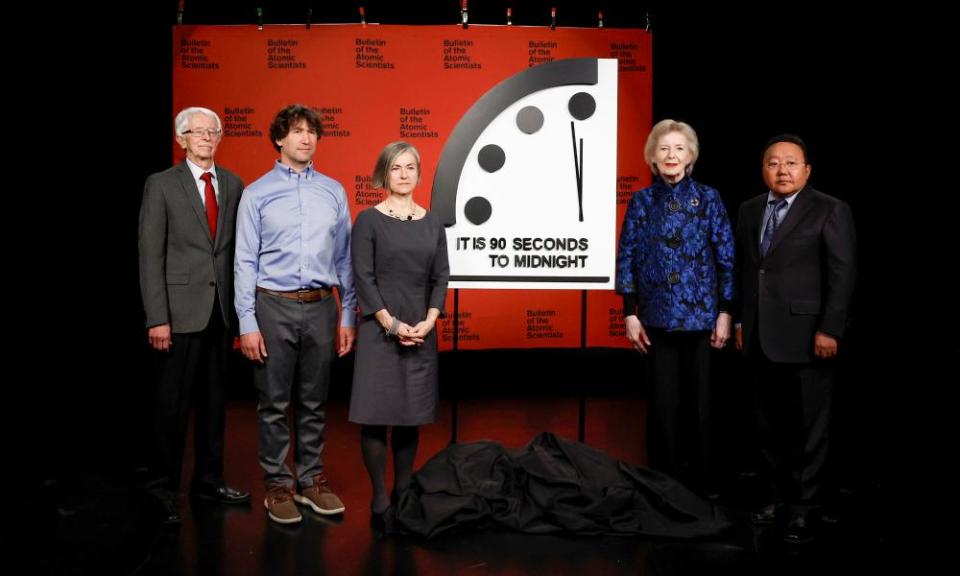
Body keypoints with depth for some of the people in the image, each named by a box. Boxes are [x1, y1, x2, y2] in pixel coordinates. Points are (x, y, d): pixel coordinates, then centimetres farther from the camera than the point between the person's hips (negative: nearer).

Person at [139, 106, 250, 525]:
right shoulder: (162, 185, -2)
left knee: (214, 400, 12)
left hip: (222, 310, 4)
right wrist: (157, 318, -12)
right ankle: (164, 489, 15)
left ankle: (209, 479, 25)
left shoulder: (233, 185, 8)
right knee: (173, 404, 2)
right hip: (181, 311, -4)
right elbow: (150, 255, -6)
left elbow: (240, 249, 8)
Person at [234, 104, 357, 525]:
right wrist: (247, 323, -8)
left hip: (321, 306, 2)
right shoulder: (257, 193, 0)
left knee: (314, 403, 11)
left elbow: (344, 258, 8)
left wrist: (348, 316, 6)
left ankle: (312, 481, 23)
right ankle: (277, 486, 18)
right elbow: (245, 262, -2)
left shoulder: (333, 192, 7)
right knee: (275, 404, 5)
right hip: (274, 305, -2)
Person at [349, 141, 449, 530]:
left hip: (421, 332, 4)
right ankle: (380, 501, 7)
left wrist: (429, 321, -7)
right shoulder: (369, 220, -2)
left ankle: (404, 493, 19)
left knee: (412, 413, 8)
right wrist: (391, 323, -14)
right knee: (376, 414, -2)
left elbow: (440, 278, 7)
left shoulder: (432, 224, 9)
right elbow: (363, 277, -8)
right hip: (379, 330, -4)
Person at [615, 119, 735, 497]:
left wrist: (725, 313, -3)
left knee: (701, 400, 7)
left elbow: (727, 258, 1)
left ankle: (704, 481, 22)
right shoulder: (641, 201, 3)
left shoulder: (708, 199, 1)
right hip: (658, 317, 1)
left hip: (701, 316, -1)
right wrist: (630, 314, -1)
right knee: (663, 402, 7)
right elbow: (626, 259, 3)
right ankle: (664, 480, 21)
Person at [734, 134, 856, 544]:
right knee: (770, 425, 13)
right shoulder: (749, 210, 12)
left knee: (809, 427, 4)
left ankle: (804, 508, 16)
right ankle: (781, 496, 26)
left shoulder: (830, 211, -4)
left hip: (806, 337, -5)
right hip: (760, 338, 6)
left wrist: (829, 330, -14)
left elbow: (843, 274, -9)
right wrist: (741, 321, 12)